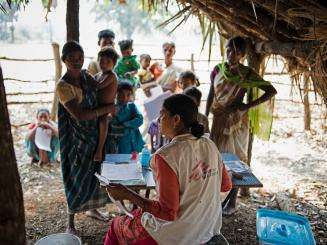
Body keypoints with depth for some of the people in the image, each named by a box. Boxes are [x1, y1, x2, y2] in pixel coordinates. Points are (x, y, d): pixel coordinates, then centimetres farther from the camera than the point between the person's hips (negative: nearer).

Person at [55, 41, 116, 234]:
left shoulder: (86, 75, 1)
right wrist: (107, 109, -19)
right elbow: (79, 115, -25)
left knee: (94, 171, 18)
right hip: (77, 137, -7)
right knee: (78, 177, 3)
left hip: (94, 133, 7)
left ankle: (92, 209, 40)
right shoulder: (63, 86, -20)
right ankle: (70, 222, 21)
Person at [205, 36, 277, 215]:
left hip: (237, 121, -3)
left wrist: (248, 106, -13)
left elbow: (271, 91, -8)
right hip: (219, 120, 3)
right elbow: (211, 95, 8)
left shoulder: (247, 74, -9)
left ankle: (233, 201, 18)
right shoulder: (217, 70, 0)